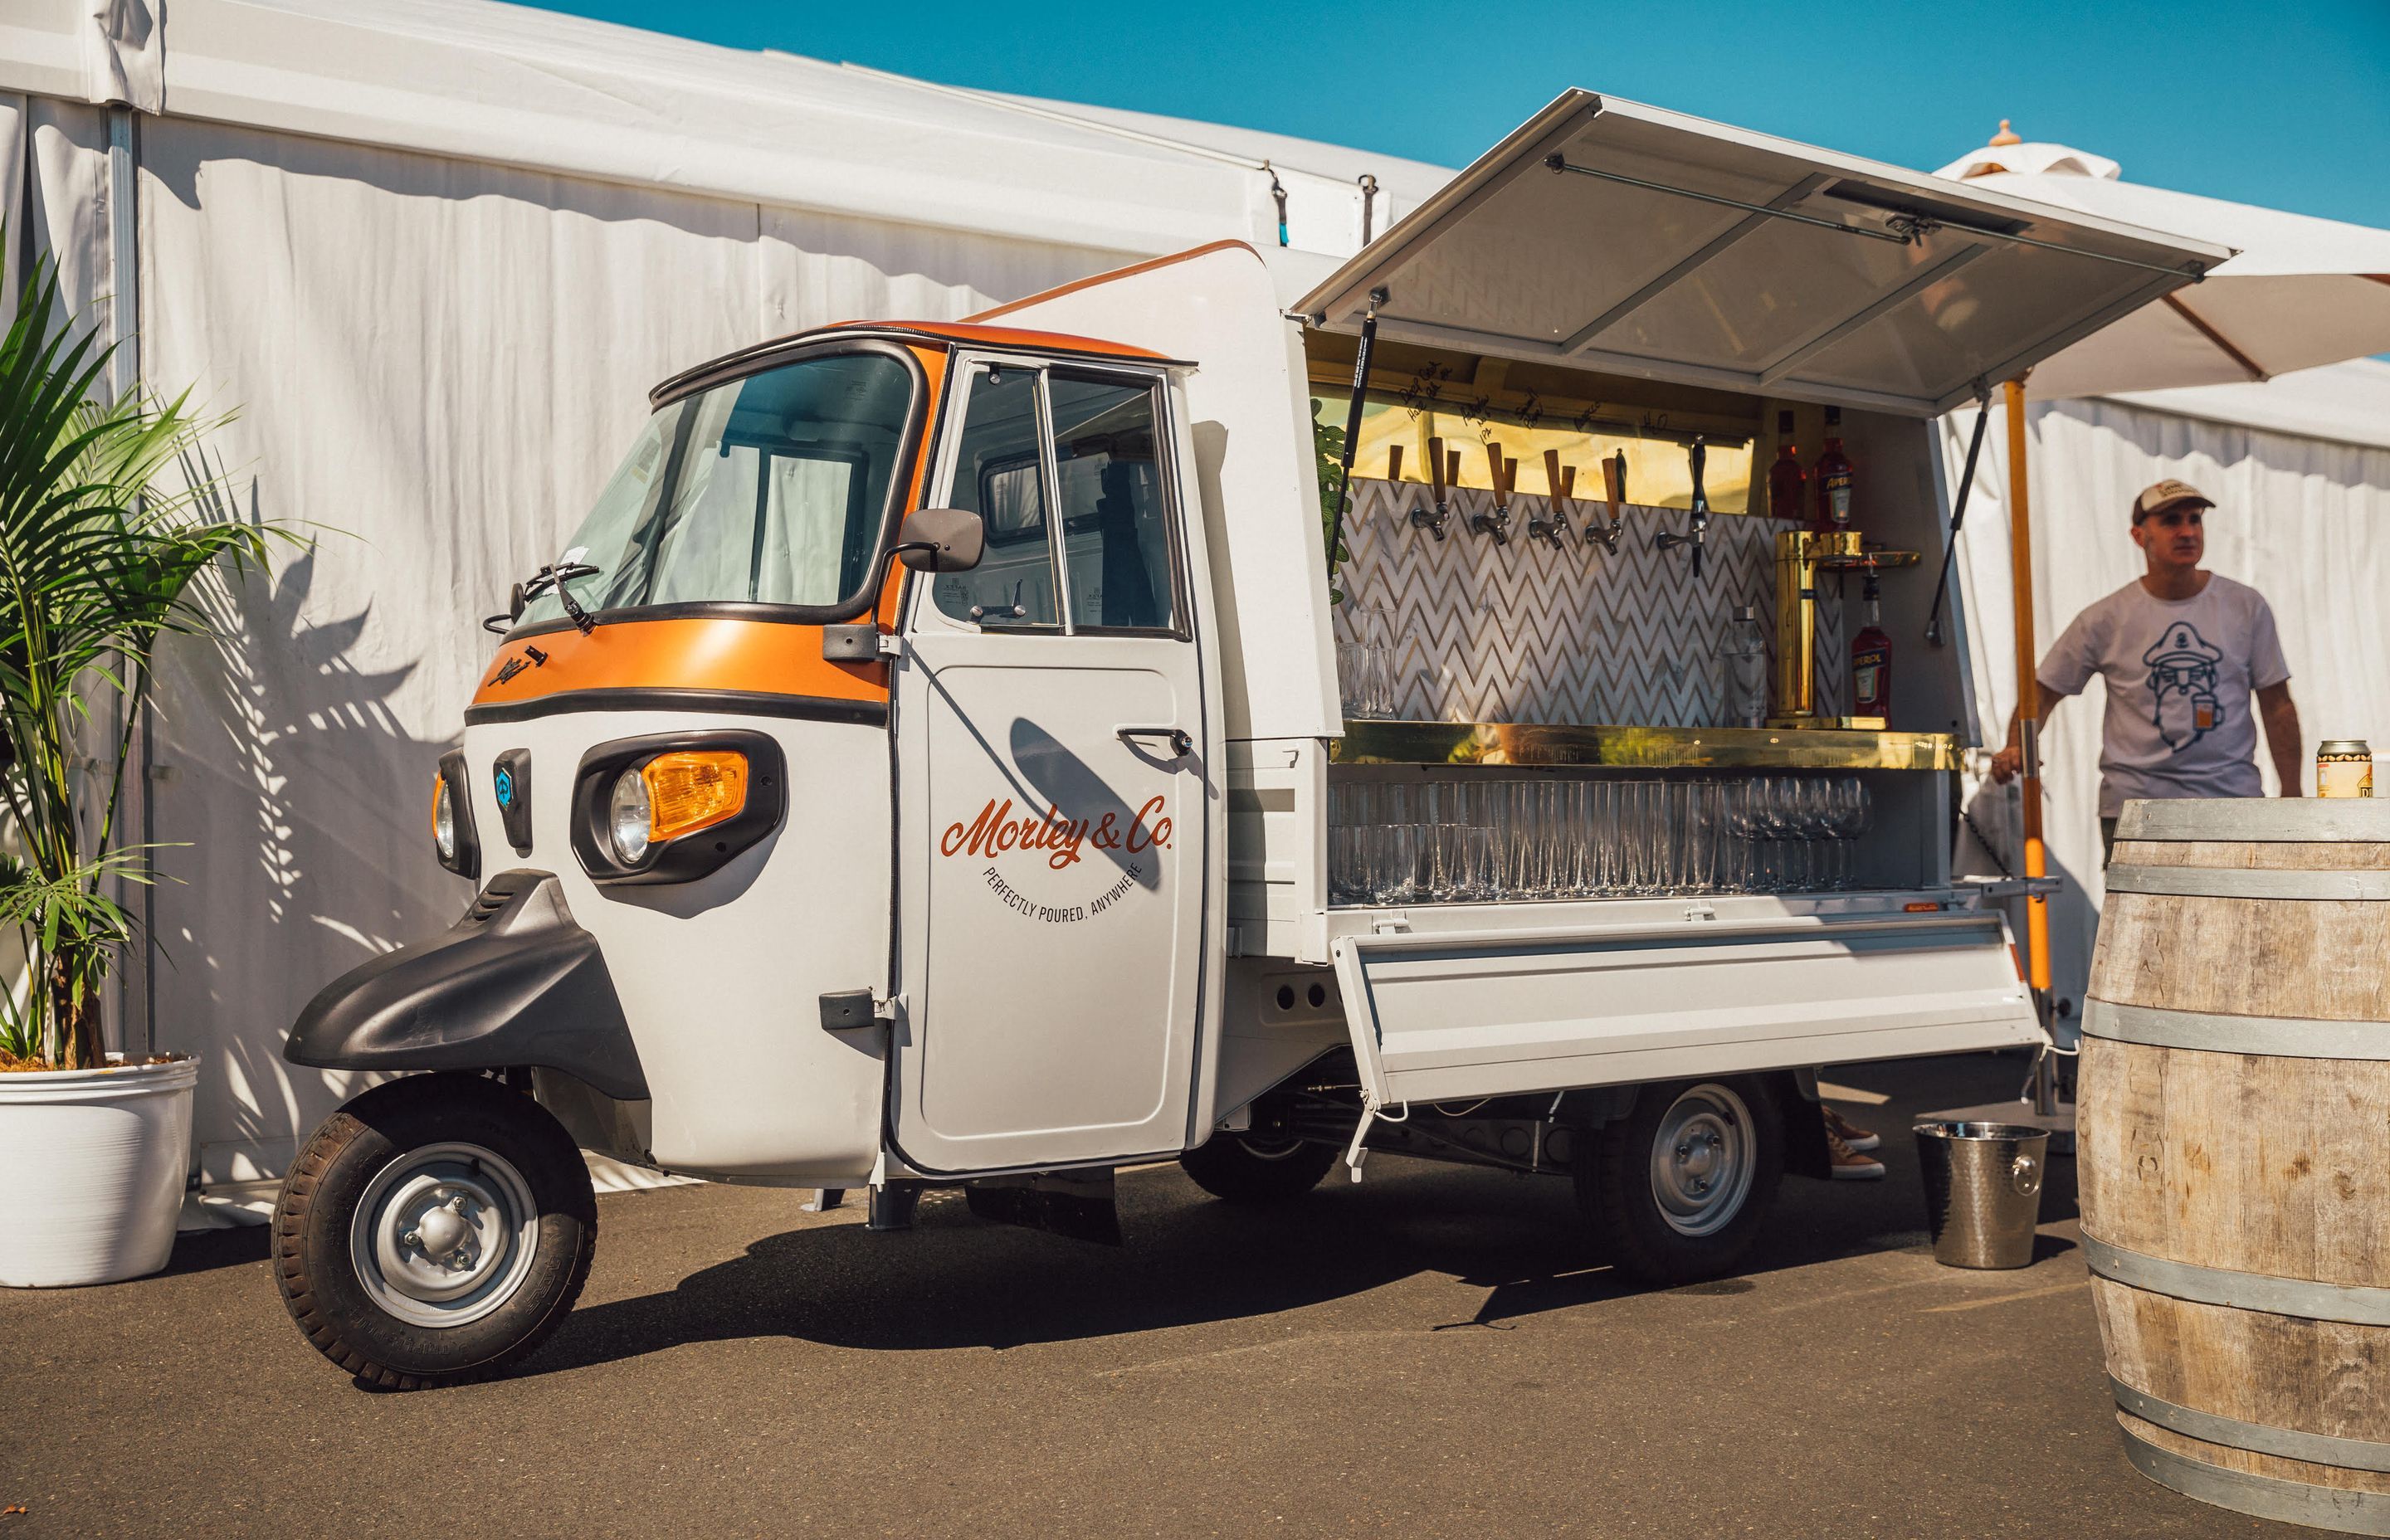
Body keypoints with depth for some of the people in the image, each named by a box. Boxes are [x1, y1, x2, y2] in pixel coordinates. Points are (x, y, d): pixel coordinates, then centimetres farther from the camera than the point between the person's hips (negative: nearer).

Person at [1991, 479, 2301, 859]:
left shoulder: (2246, 607, 6)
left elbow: (2277, 706, 9)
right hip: (2135, 799, -1)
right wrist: (2016, 747, -13)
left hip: (2232, 798, 2)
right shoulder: (2105, 619, 1)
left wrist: (2292, 799, 4)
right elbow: (2043, 689, 7)